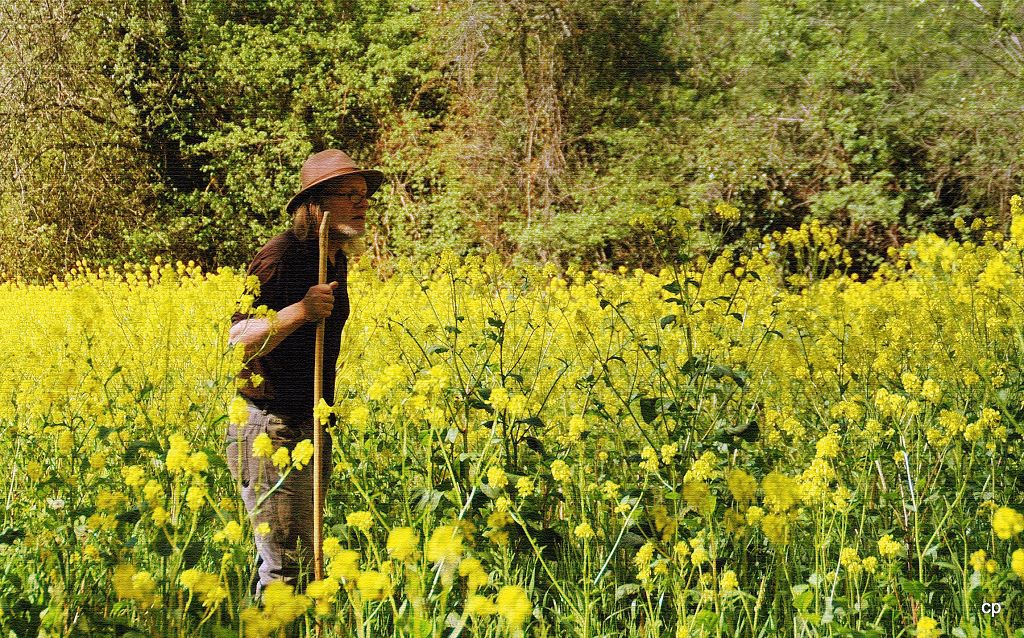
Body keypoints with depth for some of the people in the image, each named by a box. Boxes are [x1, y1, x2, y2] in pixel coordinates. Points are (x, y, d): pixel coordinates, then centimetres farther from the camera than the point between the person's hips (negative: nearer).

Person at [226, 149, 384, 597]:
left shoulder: (336, 259, 11)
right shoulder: (281, 257, -17)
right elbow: (239, 342, -21)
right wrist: (299, 311, -32)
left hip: (311, 426, 9)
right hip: (271, 429, -9)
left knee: (300, 557, 14)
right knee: (287, 568, -9)